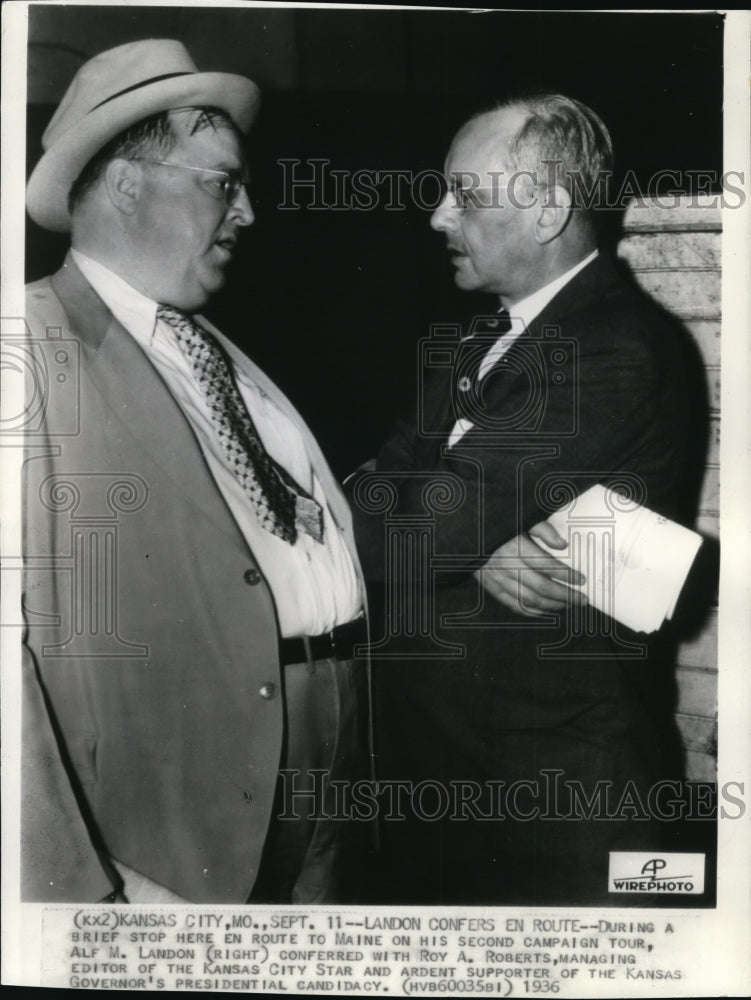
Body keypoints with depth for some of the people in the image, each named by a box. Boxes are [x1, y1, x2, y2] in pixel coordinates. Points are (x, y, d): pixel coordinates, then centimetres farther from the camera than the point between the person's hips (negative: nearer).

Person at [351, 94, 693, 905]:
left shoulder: (620, 347, -19)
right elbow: (391, 483, -1)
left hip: (552, 778, -8)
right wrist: (474, 549, -19)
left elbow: (444, 512, -25)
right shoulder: (482, 338, 10)